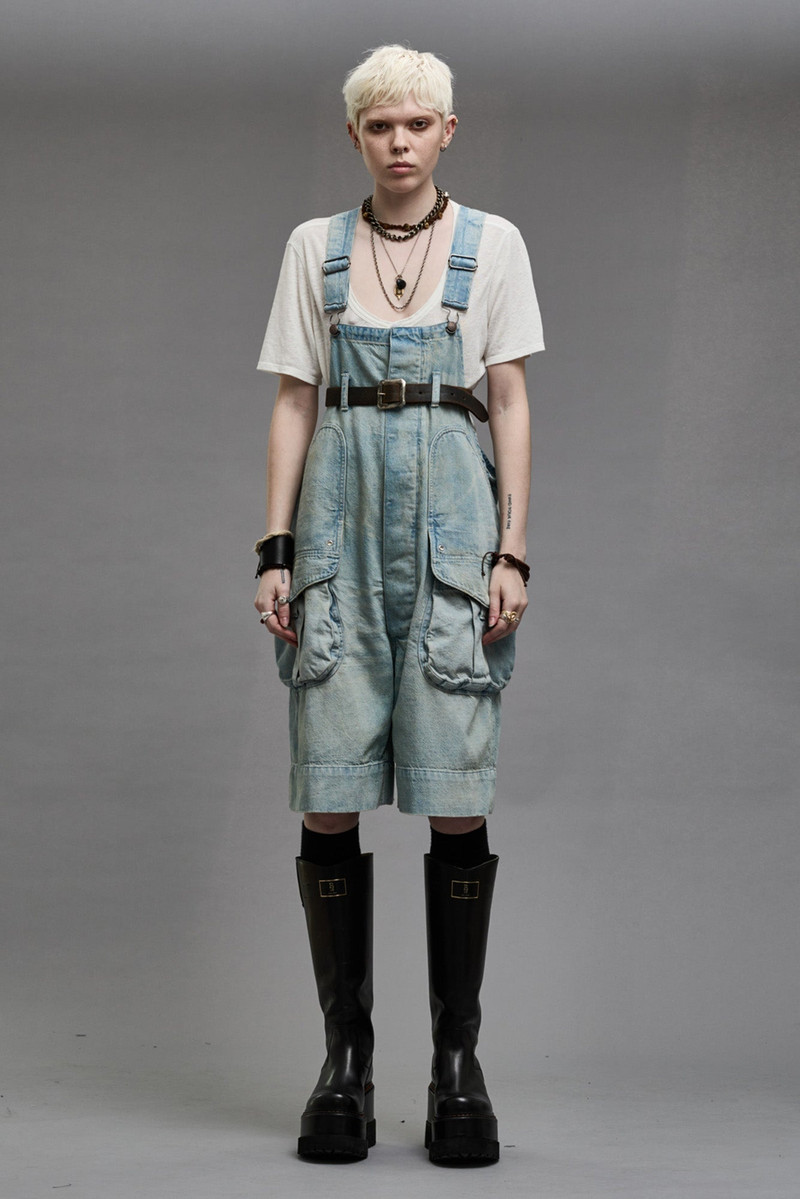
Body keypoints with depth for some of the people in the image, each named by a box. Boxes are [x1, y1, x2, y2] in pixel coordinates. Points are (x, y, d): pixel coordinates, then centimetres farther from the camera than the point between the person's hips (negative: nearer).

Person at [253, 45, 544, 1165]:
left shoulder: (492, 243, 8)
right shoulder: (314, 248, 12)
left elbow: (510, 401, 6)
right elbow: (294, 403, 10)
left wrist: (513, 550, -2)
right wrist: (276, 549, 2)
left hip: (452, 508, -1)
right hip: (343, 508, 1)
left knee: (456, 796, -6)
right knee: (329, 797, -3)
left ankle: (458, 1058, 4)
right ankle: (346, 1053, 6)